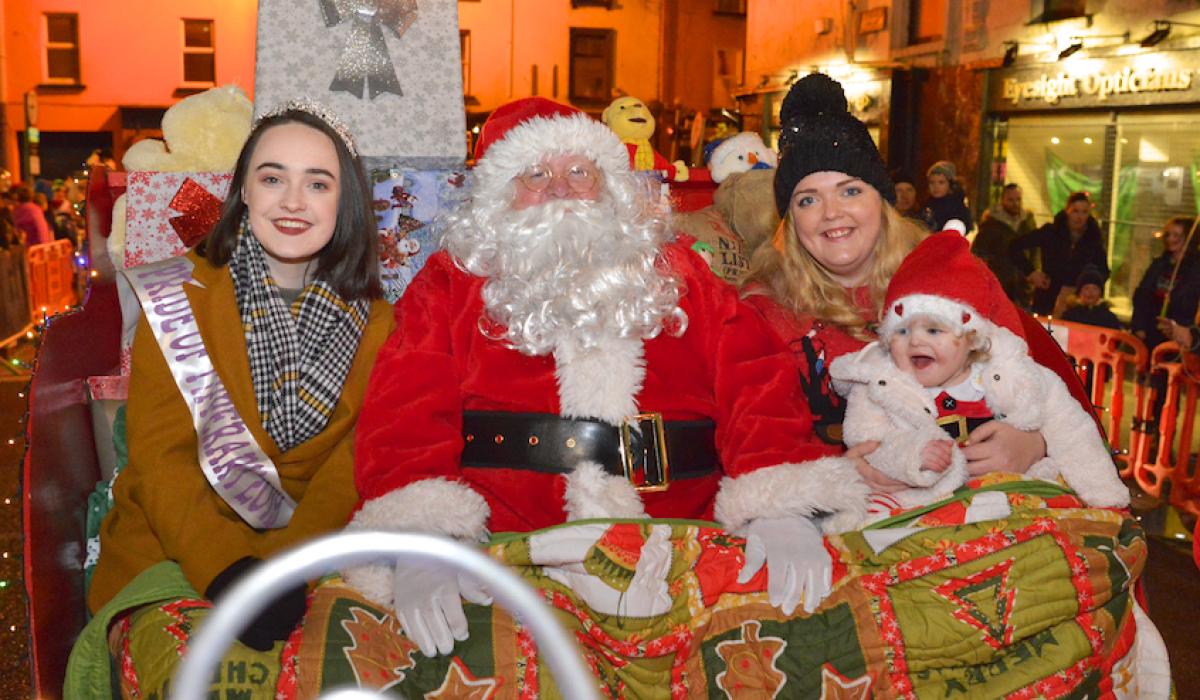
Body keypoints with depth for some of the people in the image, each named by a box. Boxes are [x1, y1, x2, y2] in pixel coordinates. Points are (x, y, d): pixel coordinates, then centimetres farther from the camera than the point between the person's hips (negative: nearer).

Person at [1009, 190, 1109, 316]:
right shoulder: (1050, 232, -1)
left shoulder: (1093, 239, 5)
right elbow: (1015, 246, 1)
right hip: (1046, 301, -1)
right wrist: (1030, 272, -5)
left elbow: (1103, 272, 14)